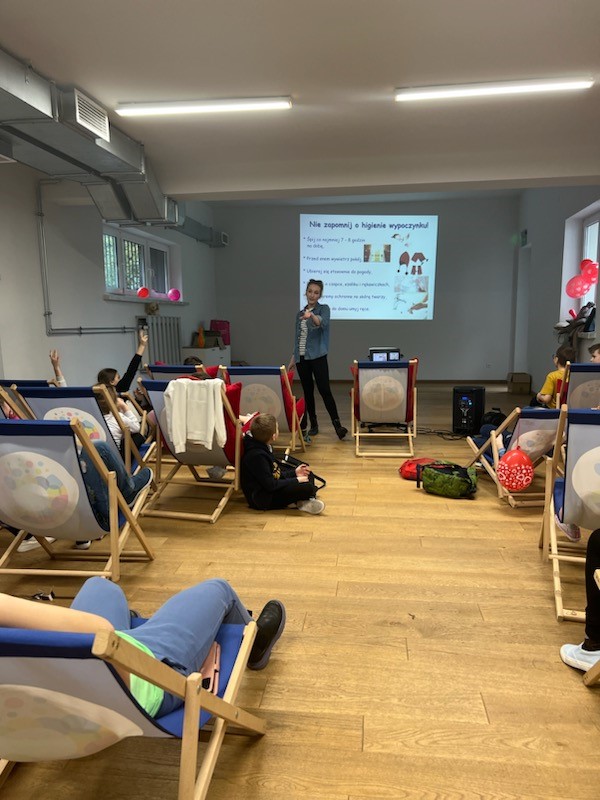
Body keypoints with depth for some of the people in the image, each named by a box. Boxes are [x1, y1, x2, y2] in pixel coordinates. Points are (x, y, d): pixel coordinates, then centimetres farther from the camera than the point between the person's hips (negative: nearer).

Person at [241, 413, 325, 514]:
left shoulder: (263, 448, 8)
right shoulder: (257, 456, -25)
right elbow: (270, 485, -26)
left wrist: (294, 472, 10)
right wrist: (296, 481, -19)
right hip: (264, 499, -11)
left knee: (307, 474, 19)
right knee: (307, 487, -27)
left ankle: (305, 499, -4)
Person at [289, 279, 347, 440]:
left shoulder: (323, 309, -1)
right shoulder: (300, 313, 14)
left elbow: (323, 323, -25)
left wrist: (312, 315, -45)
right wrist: (293, 358, 18)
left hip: (317, 356, -5)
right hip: (302, 357, 5)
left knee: (324, 390, -13)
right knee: (307, 392, 7)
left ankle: (337, 425, -13)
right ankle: (313, 424, 16)